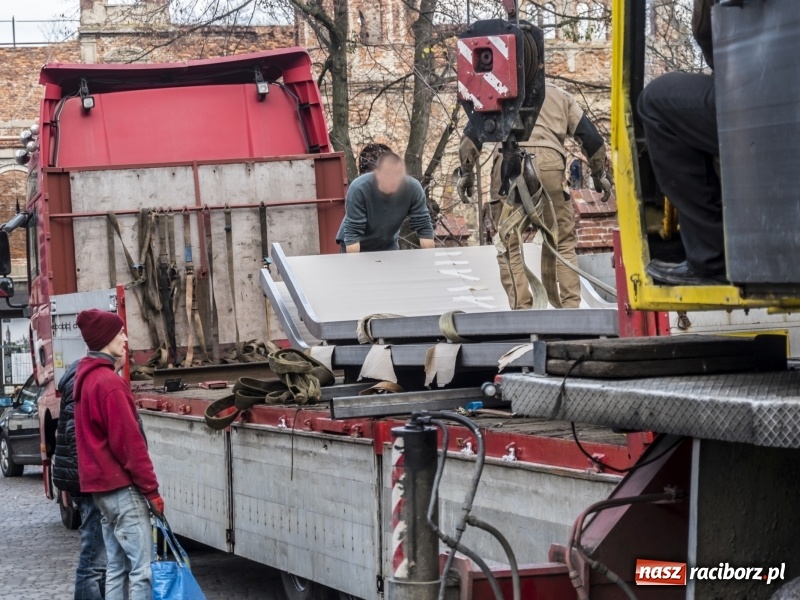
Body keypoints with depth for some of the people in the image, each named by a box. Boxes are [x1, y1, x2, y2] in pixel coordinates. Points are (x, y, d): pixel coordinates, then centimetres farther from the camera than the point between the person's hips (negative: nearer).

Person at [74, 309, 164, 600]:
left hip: (102, 485, 10)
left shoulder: (86, 377, 14)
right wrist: (151, 489, -13)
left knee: (117, 566, 12)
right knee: (142, 568, -9)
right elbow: (129, 442, -18)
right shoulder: (109, 381, -17)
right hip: (122, 487, -10)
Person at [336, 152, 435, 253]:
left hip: (388, 245, 3)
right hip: (358, 246, -3)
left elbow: (424, 227, -19)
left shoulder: (413, 189, -24)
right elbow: (352, 232, -33)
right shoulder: (359, 189, -33)